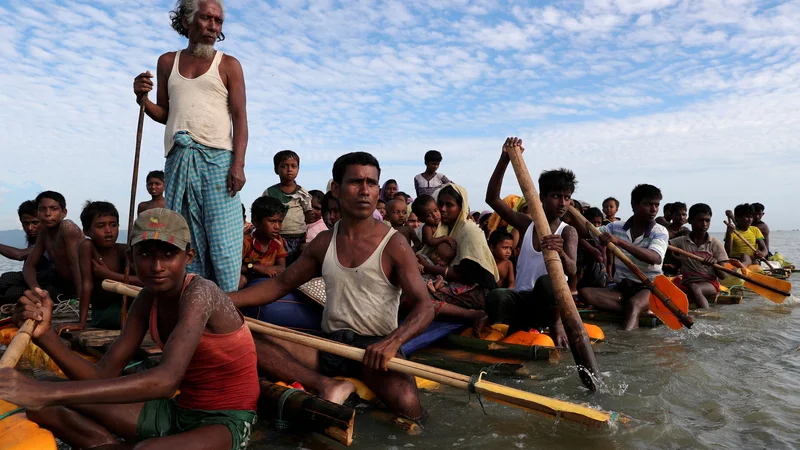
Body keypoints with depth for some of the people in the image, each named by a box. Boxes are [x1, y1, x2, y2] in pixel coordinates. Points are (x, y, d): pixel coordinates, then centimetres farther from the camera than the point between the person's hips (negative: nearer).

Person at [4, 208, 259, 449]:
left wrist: (50, 392, -41)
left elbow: (166, 379, -38)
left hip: (226, 421, -7)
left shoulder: (200, 293, -23)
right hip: (177, 411, 7)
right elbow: (104, 376, -2)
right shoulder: (148, 299, 0)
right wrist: (45, 334, -17)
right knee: (50, 407, 0)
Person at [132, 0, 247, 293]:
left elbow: (240, 117, 0)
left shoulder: (228, 65, 7)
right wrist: (143, 99, 0)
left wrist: (238, 165, -12)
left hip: (216, 159, -3)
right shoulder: (167, 62, 17)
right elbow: (164, 115, 22)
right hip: (178, 160, 4)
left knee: (222, 238, -8)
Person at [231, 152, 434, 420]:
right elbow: (280, 285, 14)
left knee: (407, 405, -33)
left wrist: (392, 342, -32)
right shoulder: (324, 242, 9)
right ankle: (328, 386, -21)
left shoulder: (393, 245, -6)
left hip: (375, 348, -4)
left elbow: (424, 307, -12)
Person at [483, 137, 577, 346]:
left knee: (547, 281, -37)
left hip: (548, 300, -1)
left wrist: (560, 252, -42)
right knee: (495, 299, -33)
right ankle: (524, 322, -2)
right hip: (521, 298, 1)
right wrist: (505, 159, -17)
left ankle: (555, 323, -8)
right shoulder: (527, 224, 4)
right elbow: (492, 198, -7)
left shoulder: (568, 232, -1)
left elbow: (571, 271, -19)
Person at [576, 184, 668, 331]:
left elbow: (655, 258, -28)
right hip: (622, 288, 4)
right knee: (584, 292, -21)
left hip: (648, 288, -4)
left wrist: (620, 241, -38)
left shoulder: (660, 231, -8)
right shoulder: (616, 227, 4)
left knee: (634, 303, -38)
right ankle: (639, 313, -26)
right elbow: (585, 232, 6)